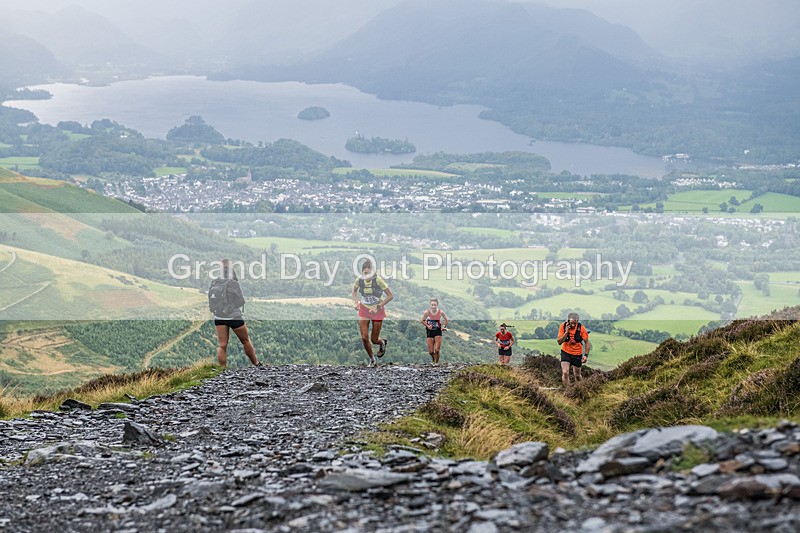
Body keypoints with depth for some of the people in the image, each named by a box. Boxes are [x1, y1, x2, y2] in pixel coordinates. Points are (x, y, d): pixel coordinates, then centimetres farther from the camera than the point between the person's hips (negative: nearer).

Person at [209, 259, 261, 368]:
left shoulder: (214, 283, -2)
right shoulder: (234, 284, -17)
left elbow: (211, 302, 6)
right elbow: (241, 302, -9)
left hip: (219, 317, 4)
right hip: (234, 317, -4)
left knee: (222, 345, 5)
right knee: (246, 341, 14)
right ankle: (256, 364, 27)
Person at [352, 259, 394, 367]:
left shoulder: (378, 280, -23)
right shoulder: (359, 280, -11)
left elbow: (391, 295, -16)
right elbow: (354, 291, 12)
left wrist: (378, 306, -20)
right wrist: (356, 302, -5)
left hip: (377, 310, -3)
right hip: (364, 310, 3)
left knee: (374, 340, 3)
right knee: (364, 338, -7)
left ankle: (382, 343, 42)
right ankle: (372, 359, 17)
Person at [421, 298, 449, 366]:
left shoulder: (441, 312, -14)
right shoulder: (427, 312, -15)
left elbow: (447, 320, 4)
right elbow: (423, 321, 1)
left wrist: (444, 326, -11)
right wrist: (427, 326, -15)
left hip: (438, 332, -1)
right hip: (430, 332, 1)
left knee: (437, 350, -8)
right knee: (430, 351, 0)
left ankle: (436, 362, 17)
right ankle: (433, 359, 34)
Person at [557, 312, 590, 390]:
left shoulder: (581, 328, -15)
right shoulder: (563, 327, -13)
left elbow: (587, 342, -6)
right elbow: (559, 342, -15)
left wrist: (586, 355, -15)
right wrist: (566, 332, -27)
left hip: (577, 354, 0)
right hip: (566, 352, 0)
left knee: (577, 375, 11)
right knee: (565, 372, -17)